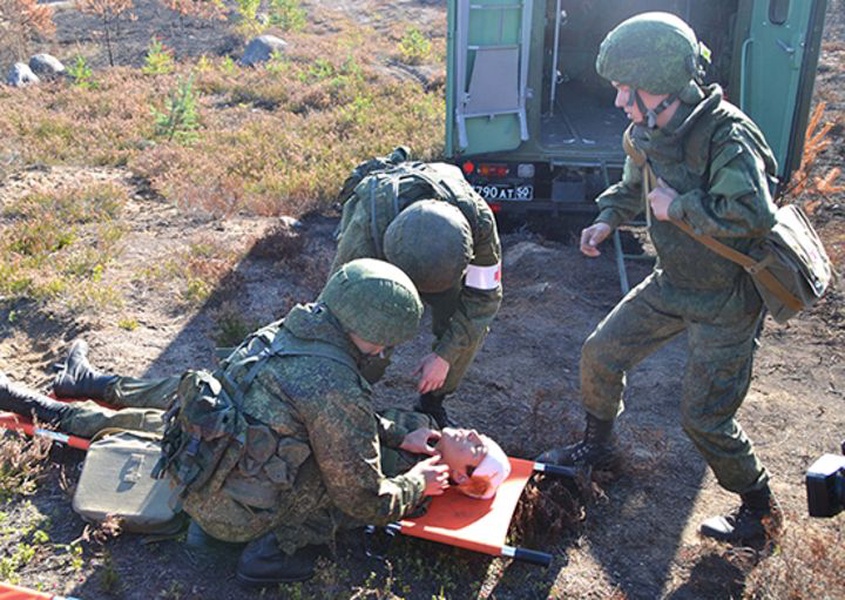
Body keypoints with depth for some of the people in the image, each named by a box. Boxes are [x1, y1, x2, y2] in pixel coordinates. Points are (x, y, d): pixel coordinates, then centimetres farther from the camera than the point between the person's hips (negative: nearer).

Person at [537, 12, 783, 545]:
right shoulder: (647, 133, -3)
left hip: (726, 300, -7)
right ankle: (597, 446, 37)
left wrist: (678, 207, -29)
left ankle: (761, 510, 23)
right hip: (672, 282, 8)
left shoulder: (727, 136, -27)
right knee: (601, 353, 10)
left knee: (705, 418, -3)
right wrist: (608, 220, 0)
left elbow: (755, 214, -41)